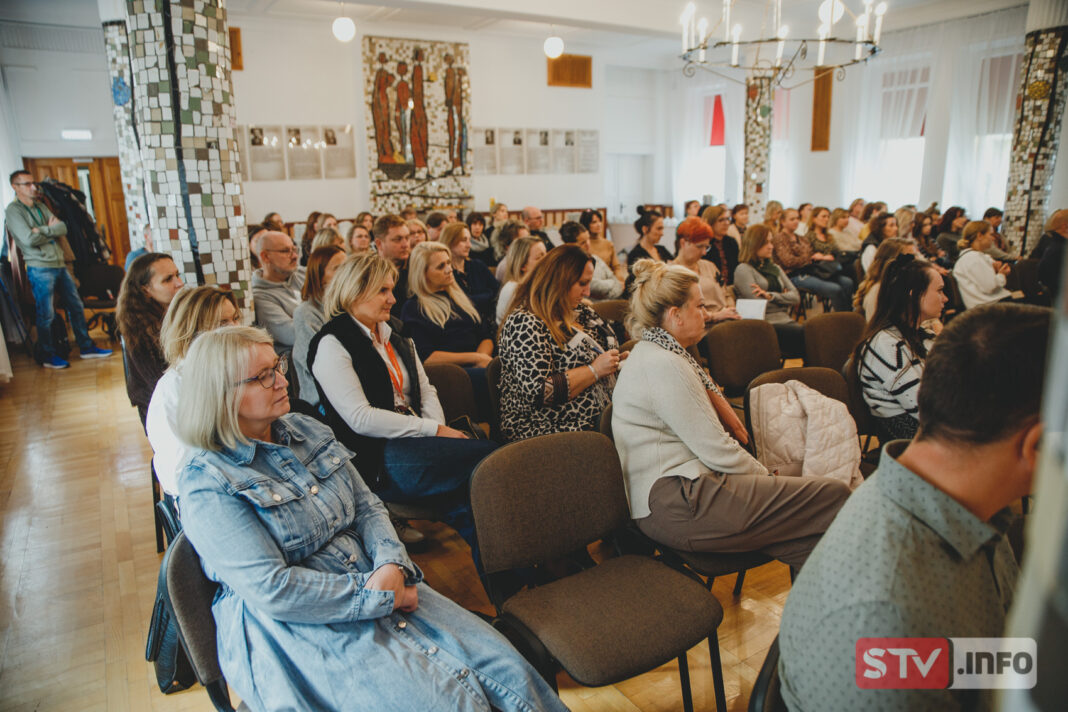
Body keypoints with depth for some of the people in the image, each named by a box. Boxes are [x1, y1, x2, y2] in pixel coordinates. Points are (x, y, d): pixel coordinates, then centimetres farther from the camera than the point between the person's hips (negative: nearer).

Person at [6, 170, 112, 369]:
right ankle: (47, 357, 12)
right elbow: (29, 239, -18)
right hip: (40, 269, -7)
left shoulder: (40, 206, 14)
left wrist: (42, 230, -11)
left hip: (59, 264, 7)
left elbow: (63, 228, 4)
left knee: (76, 306, 11)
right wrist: (51, 230, -4)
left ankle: (86, 347, 19)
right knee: (46, 315, 0)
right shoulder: (13, 211, -7)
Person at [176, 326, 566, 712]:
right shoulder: (206, 485, -12)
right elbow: (273, 590, -18)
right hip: (304, 629, -6)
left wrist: (392, 565, -10)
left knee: (513, 673, -7)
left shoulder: (308, 431, 8)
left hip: (377, 583, 6)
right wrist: (383, 597, -17)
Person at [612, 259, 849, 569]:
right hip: (676, 506, -10)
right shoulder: (664, 366, -15)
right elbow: (717, 451, -15)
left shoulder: (655, 353, 17)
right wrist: (766, 475, 0)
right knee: (834, 495, -10)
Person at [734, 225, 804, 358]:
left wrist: (771, 296, -7)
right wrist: (783, 297, 8)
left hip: (785, 321, 6)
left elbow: (796, 297, 13)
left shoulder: (775, 268, 25)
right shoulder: (743, 270, 3)